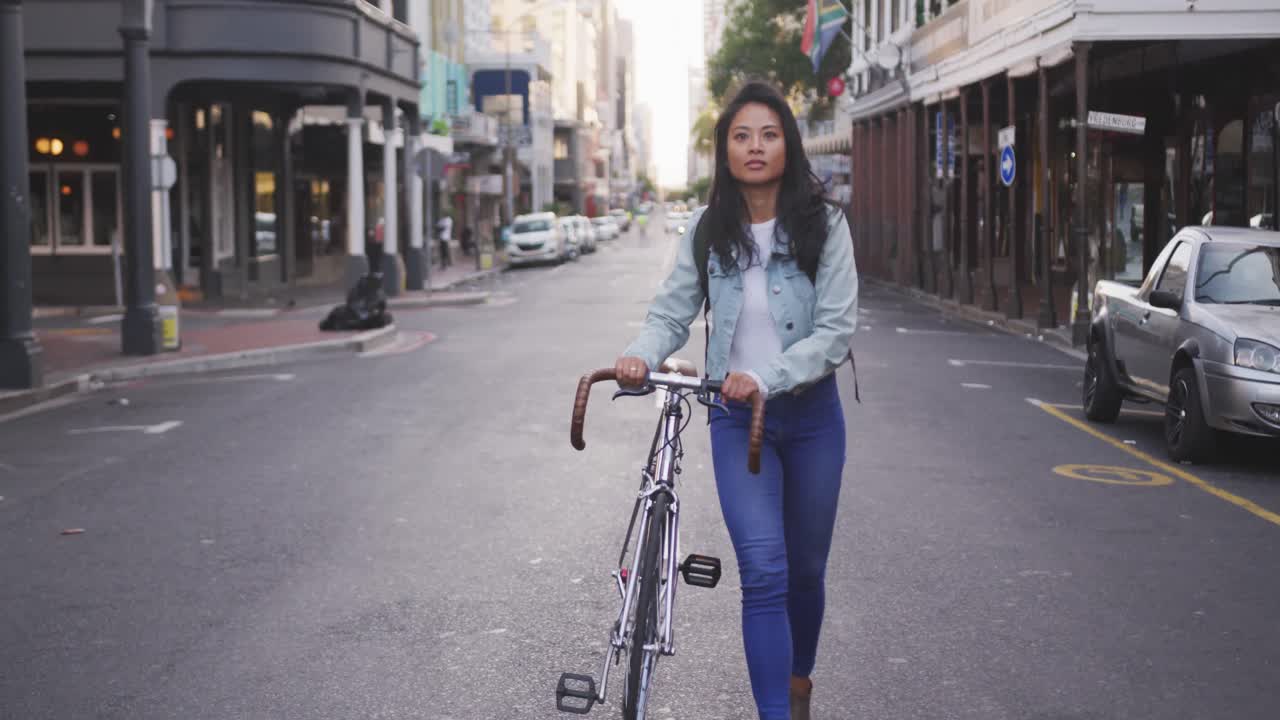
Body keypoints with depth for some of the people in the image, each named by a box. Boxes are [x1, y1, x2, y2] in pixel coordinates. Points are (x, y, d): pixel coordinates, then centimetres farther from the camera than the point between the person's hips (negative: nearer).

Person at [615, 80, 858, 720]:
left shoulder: (824, 226, -7)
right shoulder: (708, 229, -1)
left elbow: (835, 330, -14)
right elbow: (672, 313, -2)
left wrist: (764, 376, -26)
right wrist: (640, 356, -23)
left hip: (810, 413, 0)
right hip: (737, 419, 0)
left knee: (806, 569, 15)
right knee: (763, 573, -13)